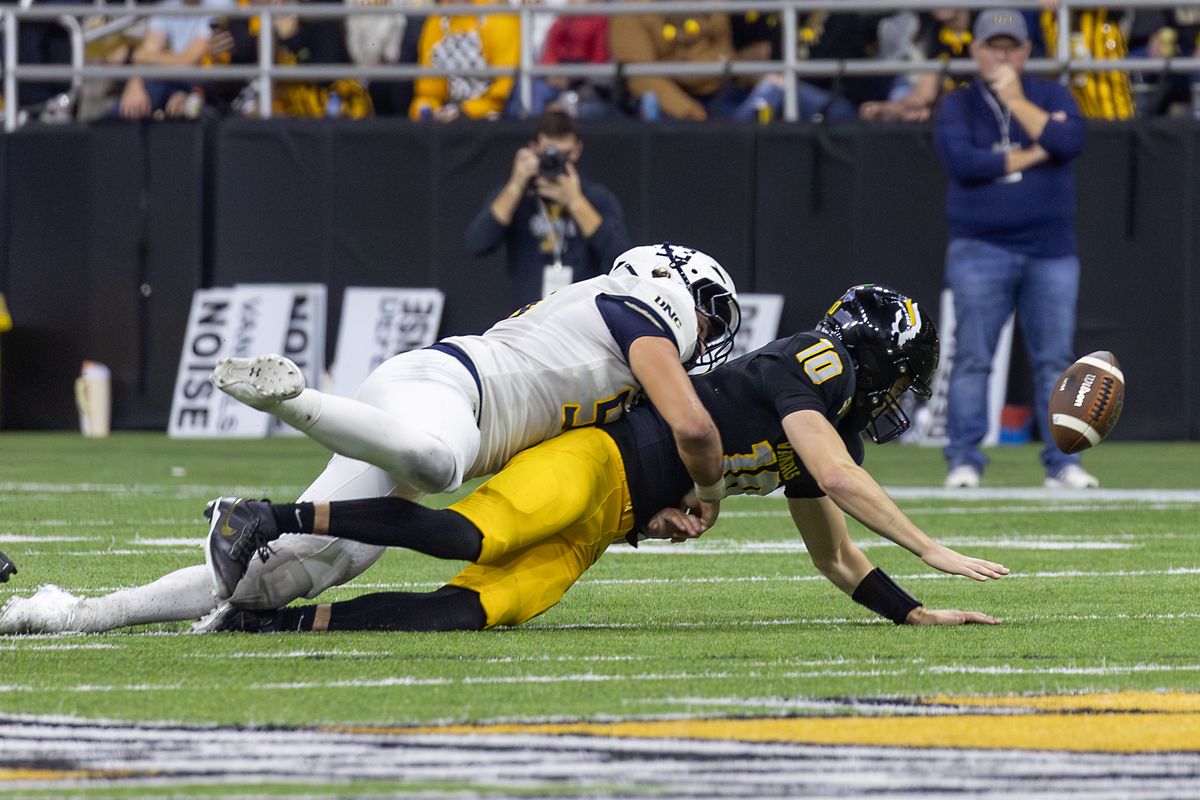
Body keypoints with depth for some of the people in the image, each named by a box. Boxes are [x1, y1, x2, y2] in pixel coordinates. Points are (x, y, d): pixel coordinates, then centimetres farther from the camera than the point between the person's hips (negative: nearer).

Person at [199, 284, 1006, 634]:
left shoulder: (834, 428, 24)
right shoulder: (814, 367, -4)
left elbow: (835, 555, 32)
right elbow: (840, 479, -17)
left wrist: (917, 613, 25)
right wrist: (932, 550, -14)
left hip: (596, 526, 8)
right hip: (594, 463, -8)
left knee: (471, 612, -15)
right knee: (472, 538, -34)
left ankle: (276, 622, -19)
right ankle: (280, 518, -29)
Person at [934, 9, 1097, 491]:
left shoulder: (1050, 97, 10)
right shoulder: (958, 106, 6)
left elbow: (1069, 141, -10)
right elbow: (962, 162, -12)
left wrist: (1015, 100, -8)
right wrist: (1032, 155, -8)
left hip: (1051, 250, 2)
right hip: (981, 249, -2)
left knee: (1055, 358, 1)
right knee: (972, 357, -6)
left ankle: (1061, 463, 4)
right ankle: (964, 460, -3)